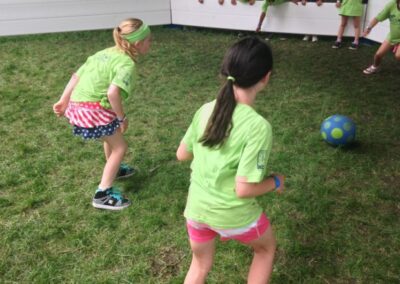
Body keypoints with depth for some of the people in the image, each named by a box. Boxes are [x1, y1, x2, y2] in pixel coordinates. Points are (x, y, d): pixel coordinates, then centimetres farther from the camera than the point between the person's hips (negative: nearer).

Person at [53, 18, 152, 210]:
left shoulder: (105, 53, 16)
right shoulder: (127, 63, -11)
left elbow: (77, 75, 15)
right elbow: (112, 92, -26)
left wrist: (63, 101, 19)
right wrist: (122, 118, -12)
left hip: (77, 106, 9)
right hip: (94, 111, -9)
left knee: (111, 137, 31)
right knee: (120, 147, 7)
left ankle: (114, 170, 53)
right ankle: (103, 195, 7)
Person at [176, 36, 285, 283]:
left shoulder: (206, 110, -9)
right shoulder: (258, 126, -25)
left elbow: (182, 154, 2)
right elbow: (244, 189, -24)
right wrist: (276, 182, -6)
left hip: (196, 207, 4)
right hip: (233, 214, -4)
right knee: (267, 248, 29)